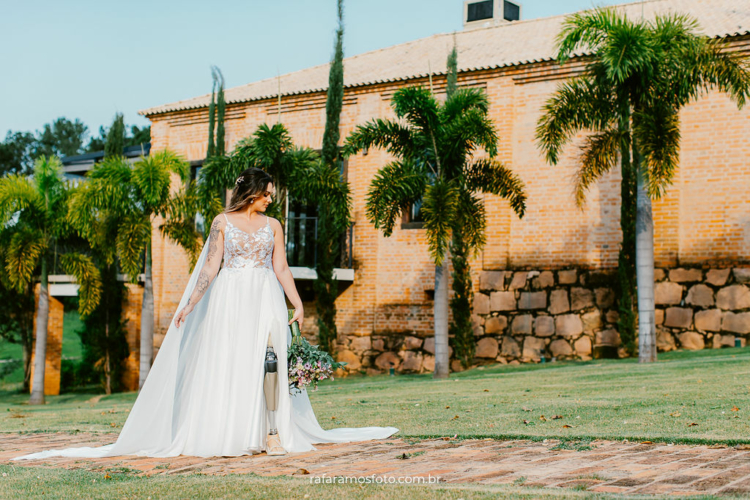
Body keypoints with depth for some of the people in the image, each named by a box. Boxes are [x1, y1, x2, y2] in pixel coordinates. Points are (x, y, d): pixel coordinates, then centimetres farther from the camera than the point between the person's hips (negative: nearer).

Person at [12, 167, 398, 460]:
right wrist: (190, 303, -2)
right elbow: (210, 267, 4)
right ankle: (226, 435, 0)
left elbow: (281, 268, 9)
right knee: (226, 365, -4)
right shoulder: (223, 222, 6)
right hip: (230, 298, -1)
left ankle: (273, 433, -8)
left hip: (266, 299, 2)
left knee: (270, 362, -9)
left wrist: (297, 303, -1)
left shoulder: (273, 226, 12)